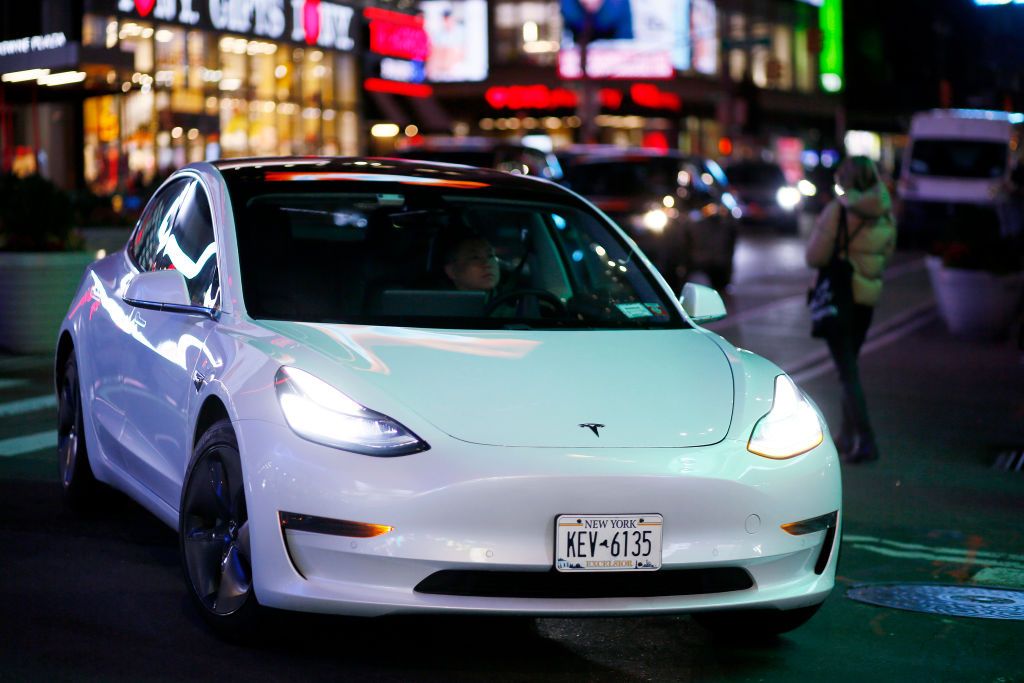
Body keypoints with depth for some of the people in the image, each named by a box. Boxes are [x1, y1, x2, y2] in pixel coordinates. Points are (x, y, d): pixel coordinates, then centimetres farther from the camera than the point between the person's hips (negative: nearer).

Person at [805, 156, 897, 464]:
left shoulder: (838, 211, -15)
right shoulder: (886, 215, 0)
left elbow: (815, 257, -13)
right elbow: (887, 255, 10)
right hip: (869, 295, 5)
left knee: (848, 371, -5)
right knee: (849, 366, 20)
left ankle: (866, 441, -14)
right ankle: (847, 435, 26)